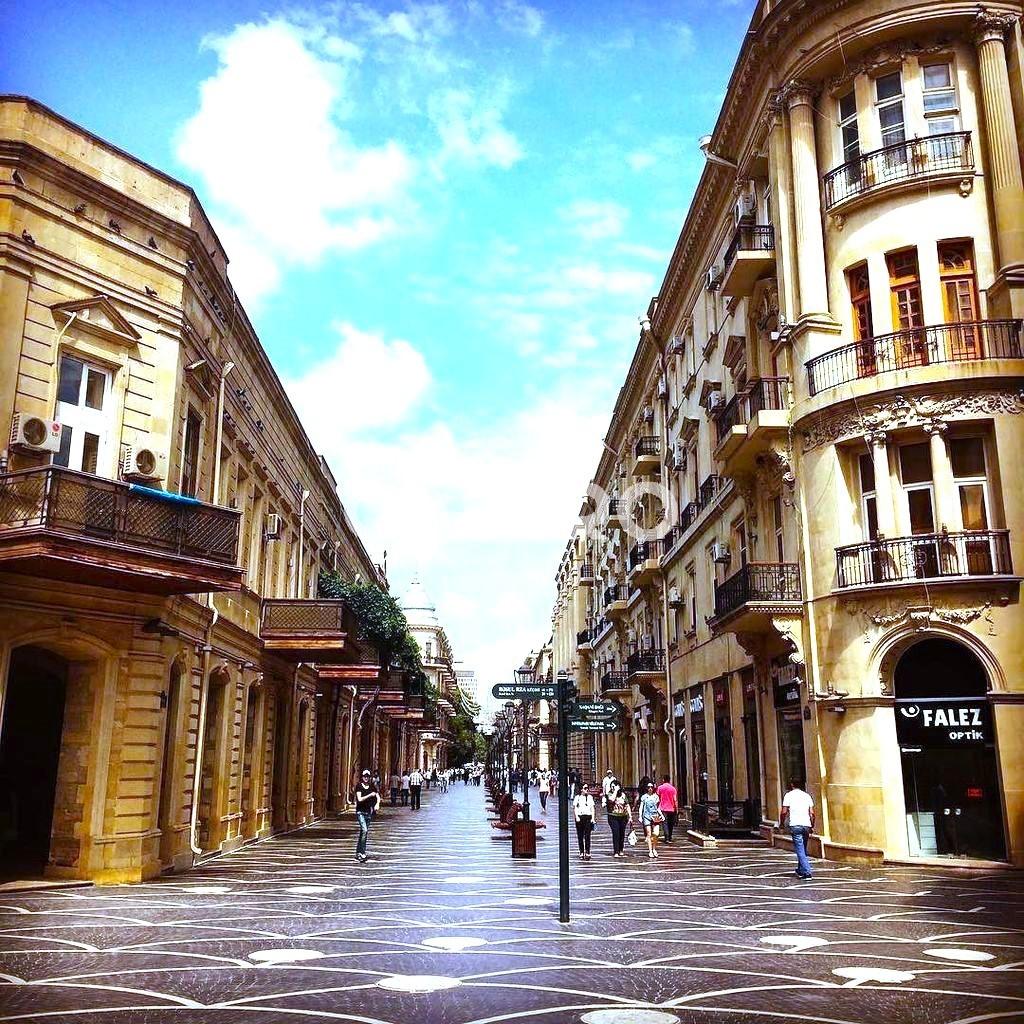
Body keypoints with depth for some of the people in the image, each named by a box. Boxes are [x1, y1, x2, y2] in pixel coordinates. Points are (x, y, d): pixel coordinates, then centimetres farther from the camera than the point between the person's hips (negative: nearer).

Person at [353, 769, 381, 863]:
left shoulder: (372, 787, 6)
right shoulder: (359, 786, -4)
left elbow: (378, 797, 9)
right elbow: (359, 799, -13)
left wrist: (377, 803, -10)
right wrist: (370, 795, -19)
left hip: (369, 812, 4)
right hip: (360, 812, -4)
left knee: (364, 832, 10)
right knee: (364, 831, -20)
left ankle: (358, 853, 21)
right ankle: (362, 853, -17)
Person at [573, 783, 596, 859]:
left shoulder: (590, 797, 9)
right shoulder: (577, 797, 5)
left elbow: (592, 808, 9)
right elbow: (575, 807, 4)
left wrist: (593, 818, 1)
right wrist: (576, 816, -9)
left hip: (588, 817, 0)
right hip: (579, 817, 0)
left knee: (587, 836, -5)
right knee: (580, 836, 4)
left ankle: (587, 853, -4)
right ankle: (581, 853, 12)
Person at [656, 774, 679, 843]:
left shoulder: (660, 788, -1)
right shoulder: (673, 788, 1)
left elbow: (658, 799, 2)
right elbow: (675, 800, -1)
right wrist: (677, 809, 4)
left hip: (663, 808, -2)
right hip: (672, 809, 2)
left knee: (665, 823, -5)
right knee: (671, 824, 14)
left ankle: (667, 838, -17)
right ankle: (670, 838, 20)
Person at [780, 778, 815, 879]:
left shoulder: (789, 795, 2)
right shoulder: (807, 795, 14)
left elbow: (784, 812, -3)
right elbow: (811, 813, 10)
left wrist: (782, 823, 10)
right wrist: (812, 826, 17)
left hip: (795, 825, -5)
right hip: (806, 825, 5)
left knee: (800, 849, -5)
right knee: (803, 849, 18)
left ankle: (807, 872, -13)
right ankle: (800, 870, 28)